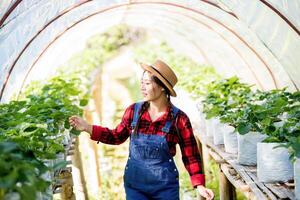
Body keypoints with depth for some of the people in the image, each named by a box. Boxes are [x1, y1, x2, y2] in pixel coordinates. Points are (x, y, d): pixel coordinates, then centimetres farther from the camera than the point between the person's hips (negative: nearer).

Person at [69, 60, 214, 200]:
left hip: (165, 186, -2)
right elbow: (117, 136, 11)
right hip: (134, 184, 2)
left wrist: (199, 185, -14)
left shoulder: (179, 119, -12)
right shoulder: (134, 111, -4)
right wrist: (88, 128, 2)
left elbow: (190, 156, -5)